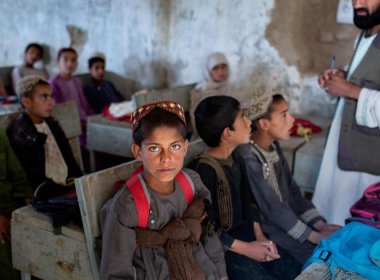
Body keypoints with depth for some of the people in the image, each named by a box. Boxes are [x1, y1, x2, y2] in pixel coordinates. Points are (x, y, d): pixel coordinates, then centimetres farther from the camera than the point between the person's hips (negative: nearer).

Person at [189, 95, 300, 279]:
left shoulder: (234, 161, 5)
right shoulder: (204, 169, -23)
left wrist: (260, 236, 0)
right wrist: (245, 248, -17)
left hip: (245, 235, 8)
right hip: (220, 247, -8)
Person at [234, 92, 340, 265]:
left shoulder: (273, 146, 3)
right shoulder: (248, 158, -24)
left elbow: (292, 191, 7)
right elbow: (271, 208, -22)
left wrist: (321, 225, -2)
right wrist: (315, 237, -16)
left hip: (288, 218, 8)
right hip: (267, 229, -8)